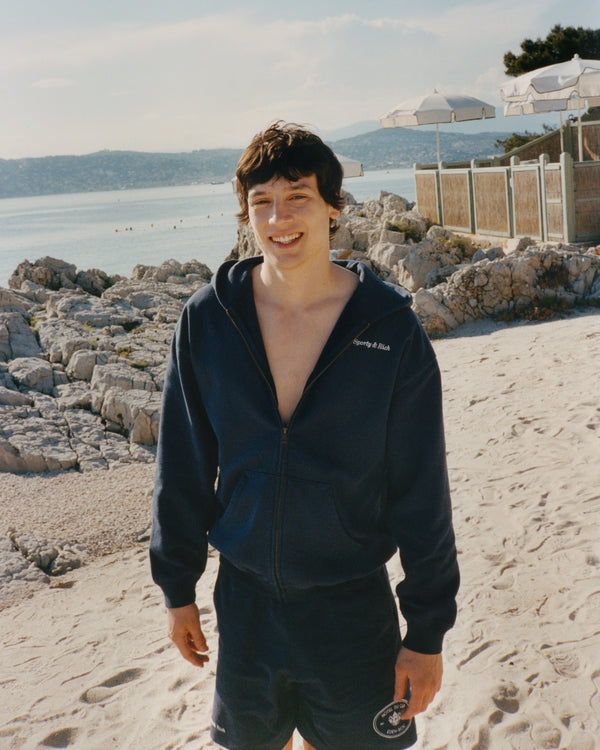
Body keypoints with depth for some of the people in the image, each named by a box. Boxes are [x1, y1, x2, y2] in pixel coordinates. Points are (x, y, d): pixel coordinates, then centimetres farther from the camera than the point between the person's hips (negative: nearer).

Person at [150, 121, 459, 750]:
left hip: (354, 605, -2)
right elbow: (182, 469, 2)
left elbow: (421, 494, -8)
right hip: (244, 597, 2)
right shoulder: (206, 320, -6)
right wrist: (178, 588, 6)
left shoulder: (393, 333, -12)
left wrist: (427, 633, -6)